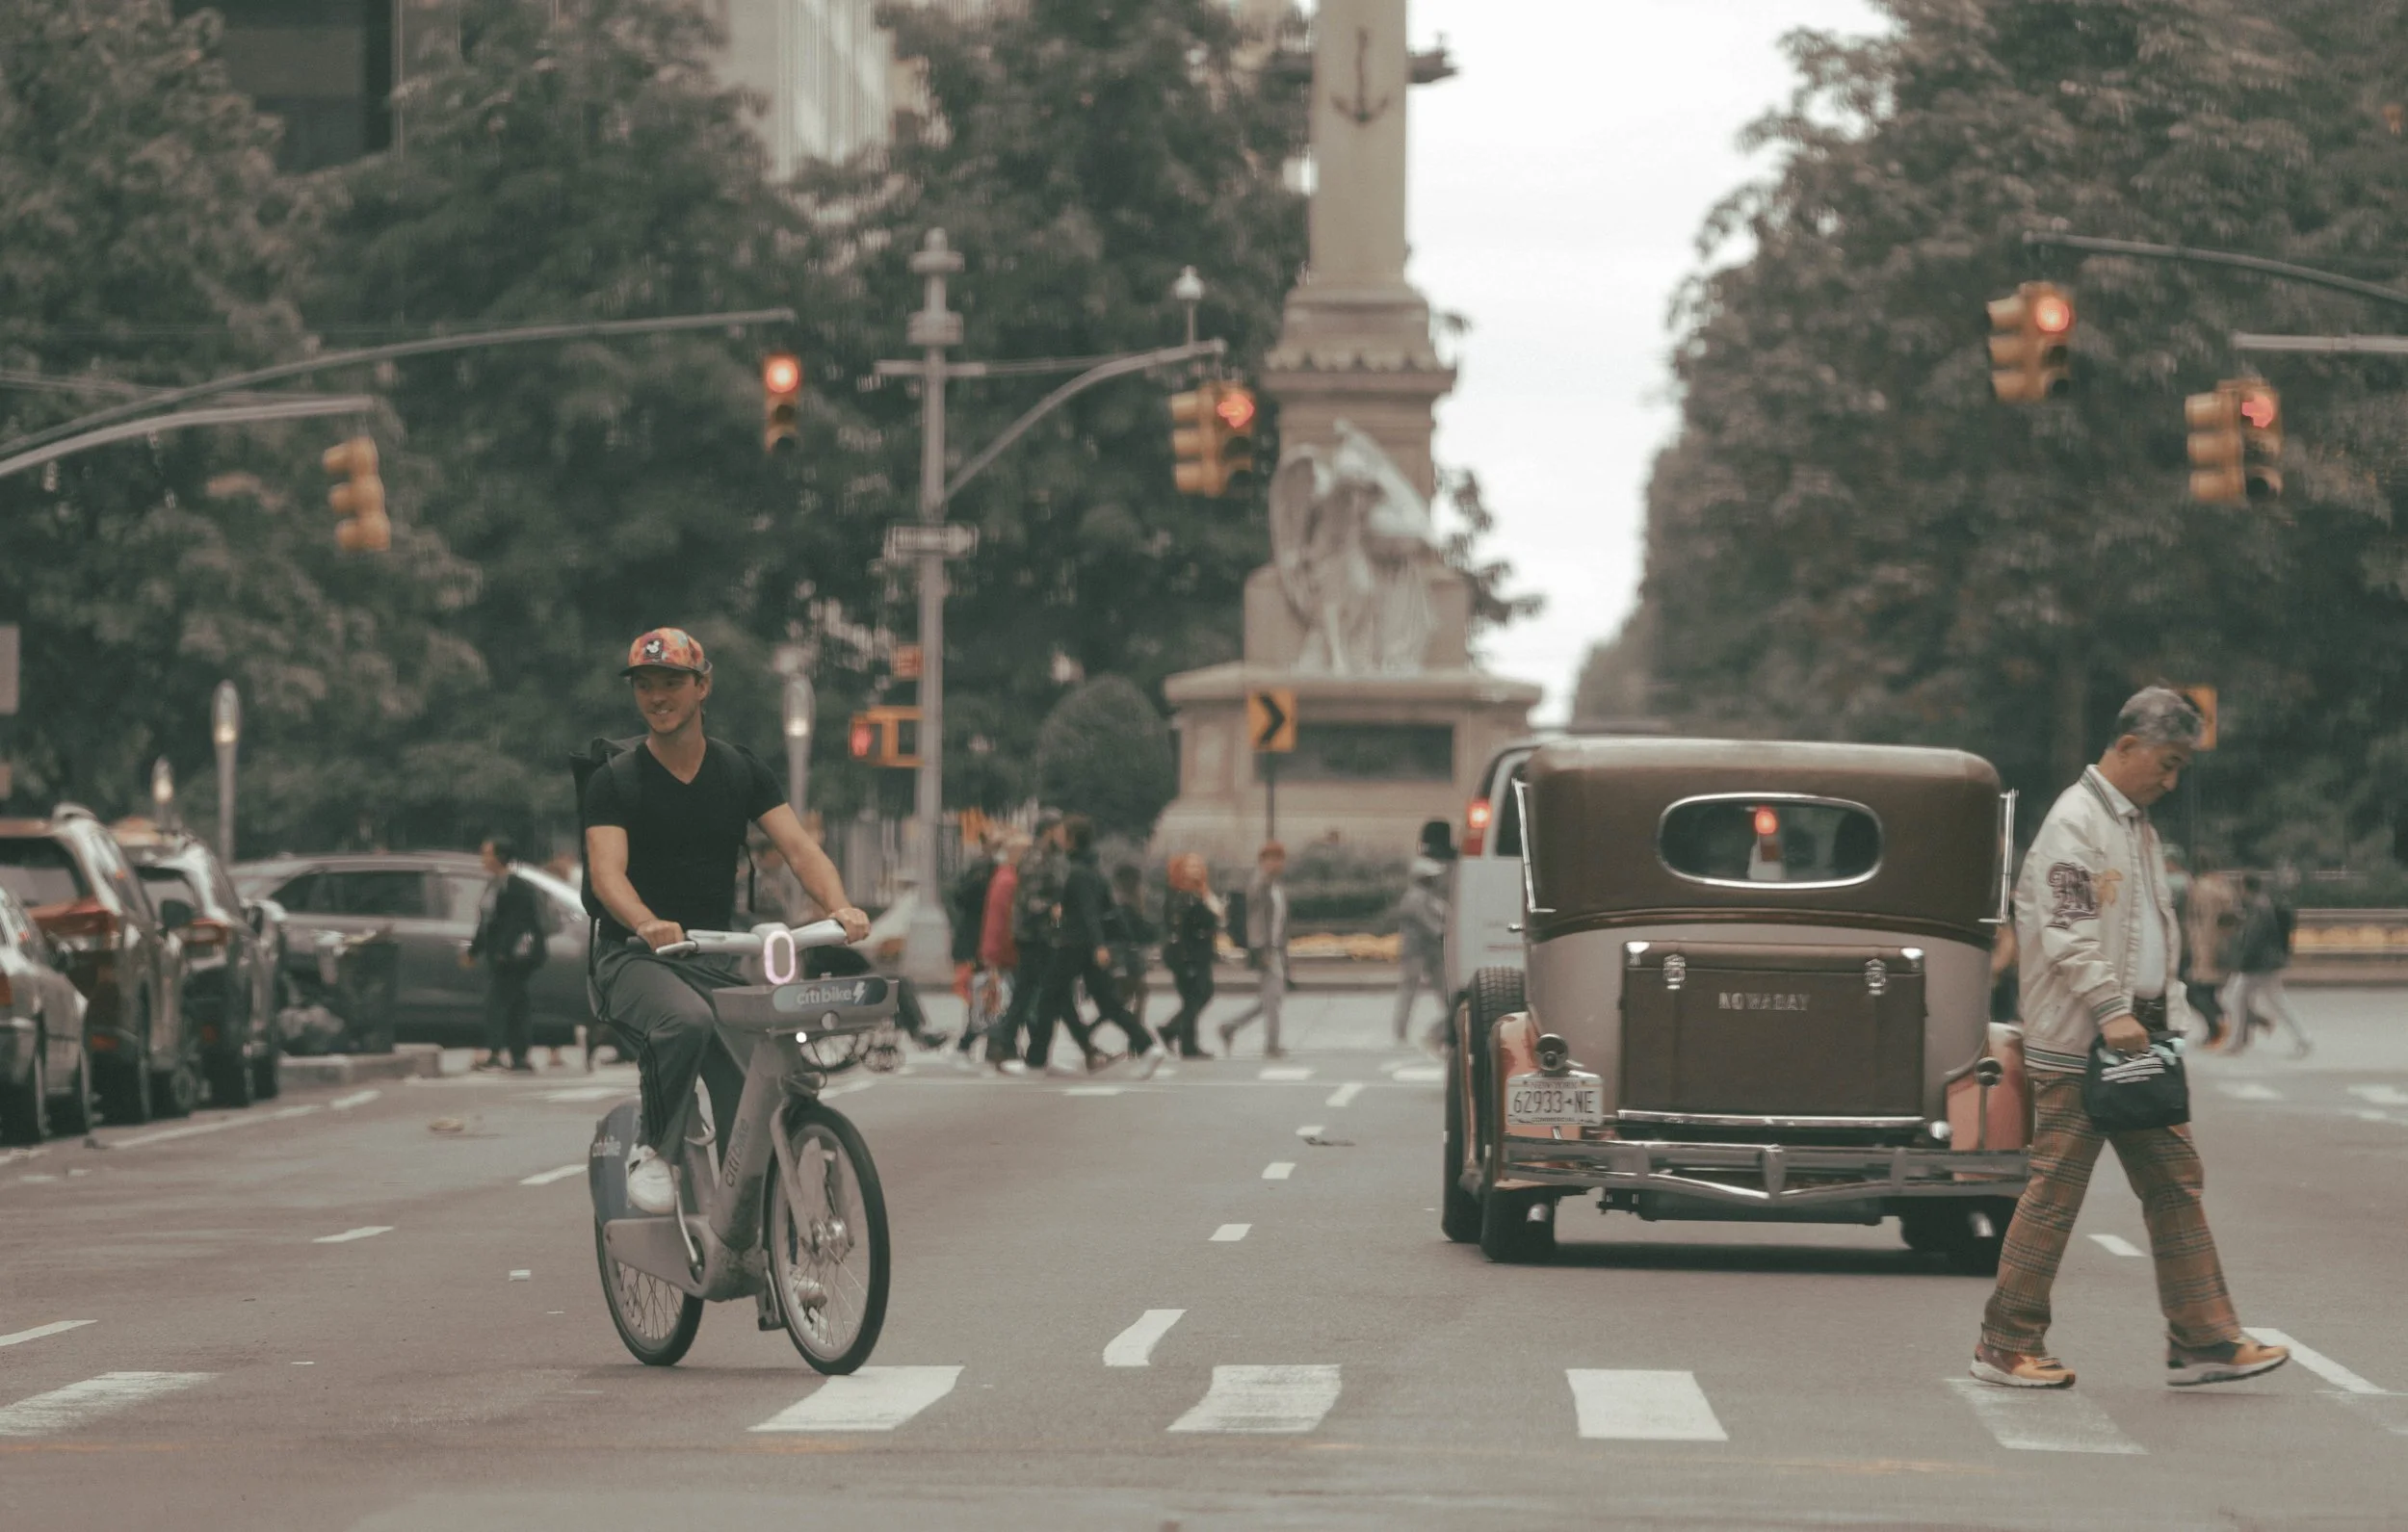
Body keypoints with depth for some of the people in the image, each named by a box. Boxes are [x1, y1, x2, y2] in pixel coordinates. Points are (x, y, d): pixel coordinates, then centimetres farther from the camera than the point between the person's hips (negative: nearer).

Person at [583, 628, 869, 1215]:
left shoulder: (742, 771, 9)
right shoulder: (613, 781, 0)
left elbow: (799, 847, -2)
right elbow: (607, 870, -15)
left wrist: (838, 905, -24)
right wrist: (649, 925, -37)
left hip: (717, 957, 3)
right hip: (634, 956, -3)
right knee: (685, 1020, -37)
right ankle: (654, 1151, -18)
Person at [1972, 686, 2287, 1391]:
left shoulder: (2136, 825, 18)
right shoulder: (2075, 822, -11)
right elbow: (2069, 934, -19)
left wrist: (2166, 1009, 13)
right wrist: (2111, 1011, -24)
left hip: (2137, 1039, 9)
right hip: (2074, 1042, -9)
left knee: (2174, 1184, 6)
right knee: (2055, 1192, -4)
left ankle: (2203, 1340, 7)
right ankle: (2007, 1345, 3)